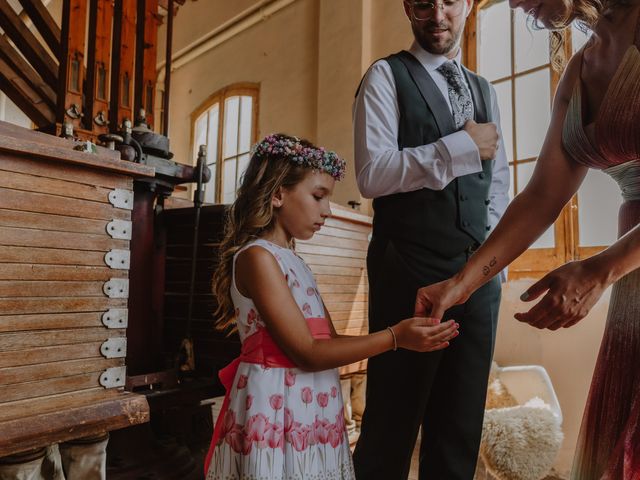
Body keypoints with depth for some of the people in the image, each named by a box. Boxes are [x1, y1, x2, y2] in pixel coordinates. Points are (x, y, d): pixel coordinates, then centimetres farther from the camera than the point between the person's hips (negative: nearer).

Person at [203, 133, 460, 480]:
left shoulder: (294, 262, 12)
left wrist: (404, 335, 3)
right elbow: (307, 353, -20)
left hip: (310, 413, 8)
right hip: (277, 409, -8)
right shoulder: (257, 256, -16)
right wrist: (394, 337, -18)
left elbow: (330, 342, 10)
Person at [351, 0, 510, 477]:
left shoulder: (484, 89, 18)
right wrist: (462, 145, -11)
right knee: (393, 420, 5)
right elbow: (372, 174, -13)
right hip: (410, 272, -5)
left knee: (462, 423, 14)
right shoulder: (387, 76, 1)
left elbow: (500, 180, 20)